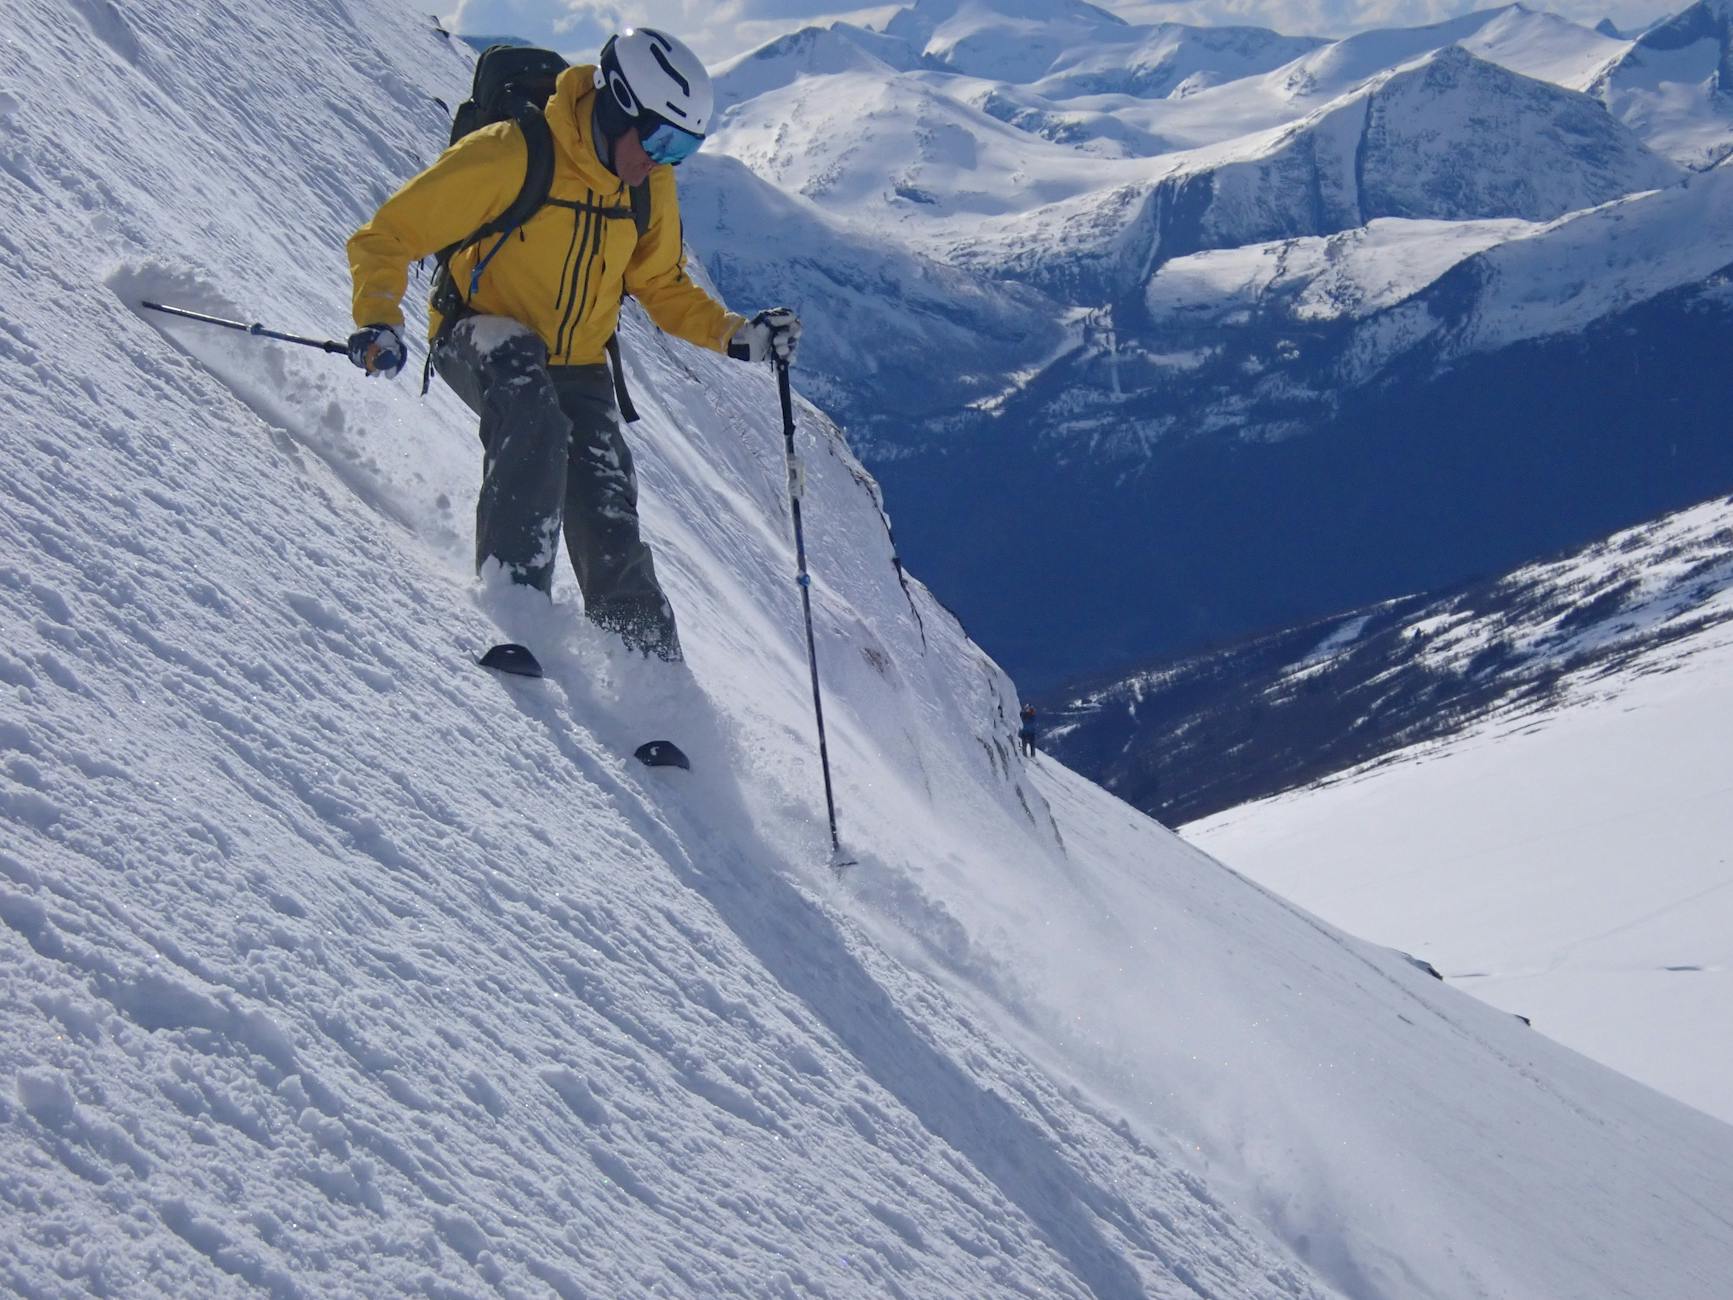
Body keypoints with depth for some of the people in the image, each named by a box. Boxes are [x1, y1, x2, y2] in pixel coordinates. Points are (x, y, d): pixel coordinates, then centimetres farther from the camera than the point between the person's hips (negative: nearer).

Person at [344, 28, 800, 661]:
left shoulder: (651, 190, -2)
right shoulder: (508, 157, -21)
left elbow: (662, 287, 13)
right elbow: (387, 236, -17)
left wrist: (736, 335, -4)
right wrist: (378, 321, -34)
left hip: (577, 366, 5)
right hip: (482, 338, -5)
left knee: (612, 535, -5)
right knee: (534, 420, -38)